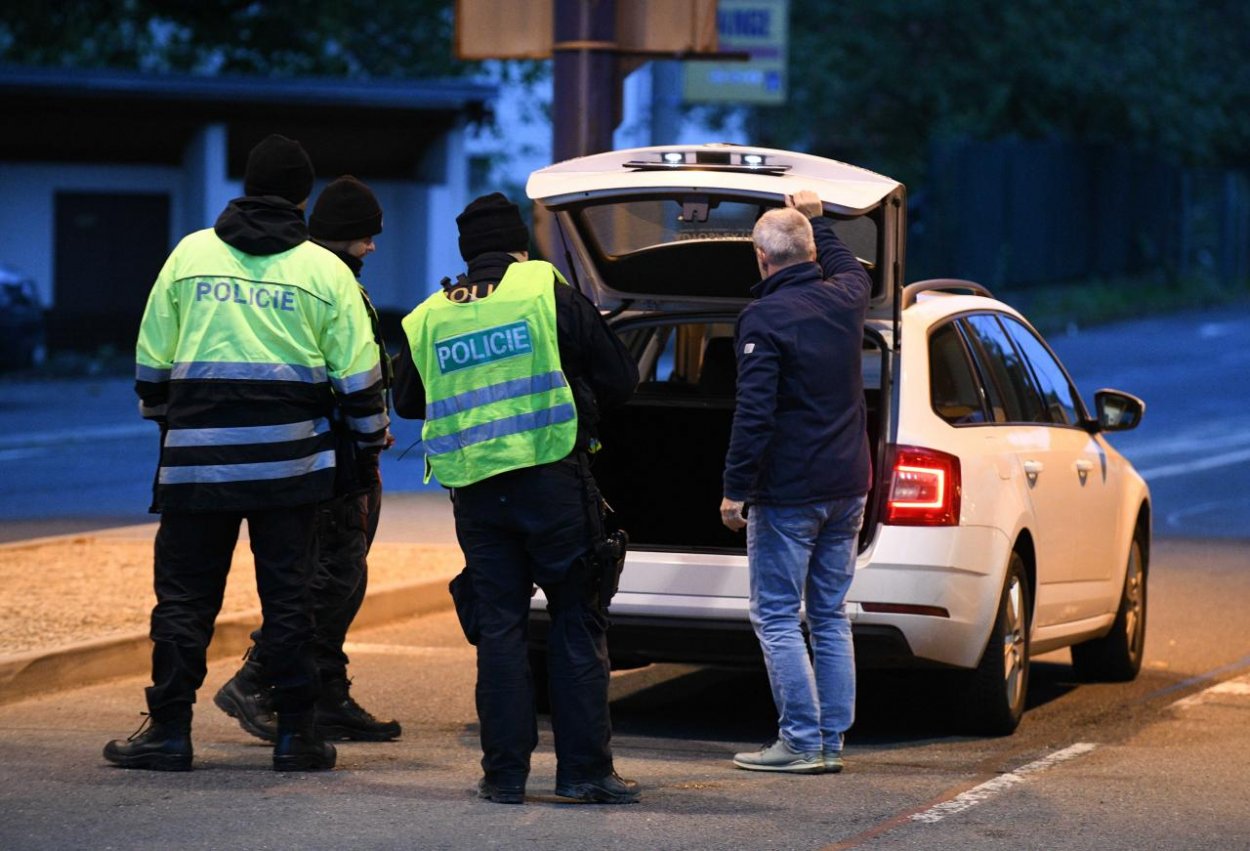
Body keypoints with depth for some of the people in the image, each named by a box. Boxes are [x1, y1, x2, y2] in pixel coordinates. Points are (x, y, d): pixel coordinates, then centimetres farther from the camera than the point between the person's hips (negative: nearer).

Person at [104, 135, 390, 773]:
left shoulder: (191, 253, 5)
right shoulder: (324, 269, 2)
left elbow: (151, 357, 9)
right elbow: (357, 374, 1)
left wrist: (159, 414, 27)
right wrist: (373, 434, 17)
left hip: (198, 455, 0)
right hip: (288, 456, 0)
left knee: (184, 593, 6)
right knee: (287, 594, 5)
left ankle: (169, 729, 4)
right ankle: (295, 732, 6)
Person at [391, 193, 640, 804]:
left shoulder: (427, 318, 8)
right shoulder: (547, 291, -1)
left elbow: (408, 403, 21)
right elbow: (619, 378, 2)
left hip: (476, 493, 3)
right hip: (552, 478, -3)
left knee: (499, 627, 8)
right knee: (576, 622, 4)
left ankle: (505, 772, 6)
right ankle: (583, 766, 2)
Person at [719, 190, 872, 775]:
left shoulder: (764, 318, -15)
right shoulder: (843, 299, 5)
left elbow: (754, 413, -19)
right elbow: (851, 269, 33)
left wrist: (734, 489, -15)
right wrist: (816, 220, 43)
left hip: (788, 492, -7)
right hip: (846, 486, 7)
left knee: (776, 618, -2)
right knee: (830, 617, 11)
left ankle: (801, 741, -6)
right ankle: (831, 743, 11)